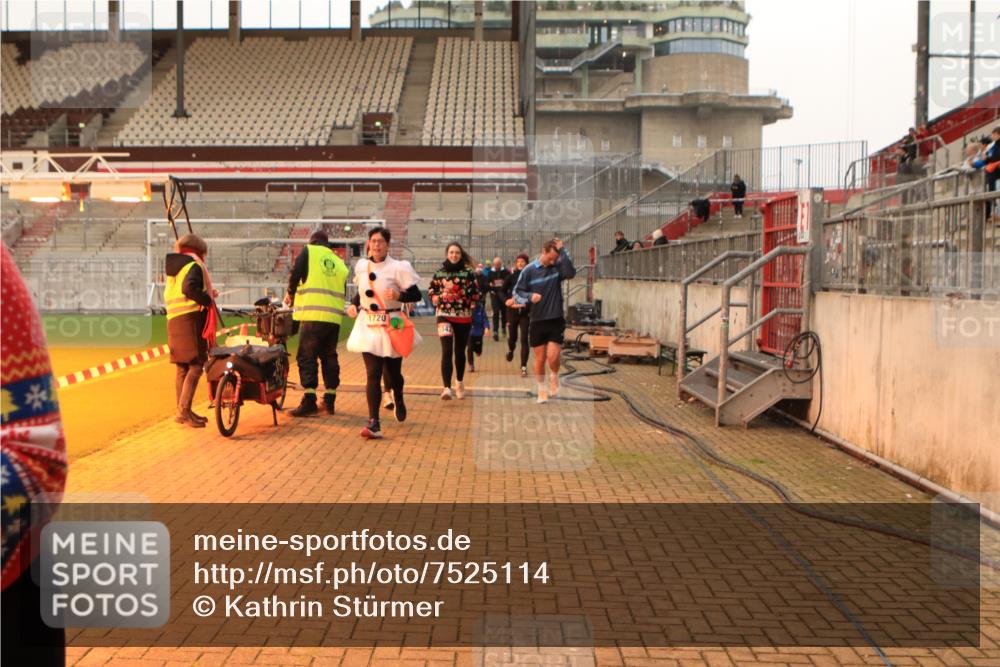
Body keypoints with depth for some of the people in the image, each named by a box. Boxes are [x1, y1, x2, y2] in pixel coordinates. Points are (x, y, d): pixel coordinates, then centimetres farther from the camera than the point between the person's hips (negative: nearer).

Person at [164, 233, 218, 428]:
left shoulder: (173, 267, 21)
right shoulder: (194, 266, -6)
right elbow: (189, 287, -25)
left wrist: (207, 294, 20)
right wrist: (208, 299, -13)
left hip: (173, 321, 9)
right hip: (191, 318, -9)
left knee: (182, 368, 12)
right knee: (196, 366, -10)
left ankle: (182, 411, 17)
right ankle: (184, 411, -17)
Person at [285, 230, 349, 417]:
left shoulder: (308, 251, 6)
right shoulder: (339, 262, 20)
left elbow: (295, 274, -3)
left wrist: (290, 293, 14)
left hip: (312, 315, -5)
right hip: (335, 317, 5)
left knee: (307, 357, -2)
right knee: (329, 357, 14)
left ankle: (309, 401, -9)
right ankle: (329, 400, 16)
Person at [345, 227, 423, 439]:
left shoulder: (398, 268, -9)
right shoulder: (361, 266, 5)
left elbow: (416, 295, -9)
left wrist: (398, 296, -26)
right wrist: (354, 304, 4)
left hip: (392, 326, -2)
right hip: (368, 326, 2)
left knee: (392, 372, 13)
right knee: (372, 374, -7)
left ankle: (398, 400, 47)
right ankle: (374, 424, -8)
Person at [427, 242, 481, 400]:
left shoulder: (468, 272, -1)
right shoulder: (439, 272, 4)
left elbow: (476, 293, 2)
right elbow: (431, 289, 14)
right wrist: (436, 298, -1)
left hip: (464, 317, 0)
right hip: (444, 315, 0)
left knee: (460, 351, 13)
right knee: (447, 351, -14)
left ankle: (460, 383, 33)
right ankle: (446, 388, -20)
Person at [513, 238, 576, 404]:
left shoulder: (558, 267, -3)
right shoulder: (529, 270, -5)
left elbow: (571, 273, -25)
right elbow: (517, 292, -1)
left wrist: (562, 251, -27)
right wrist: (530, 296, -21)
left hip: (556, 321, 0)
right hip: (537, 321, 1)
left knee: (553, 357, -11)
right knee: (540, 359, 8)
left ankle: (554, 378, 21)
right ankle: (542, 390, 27)